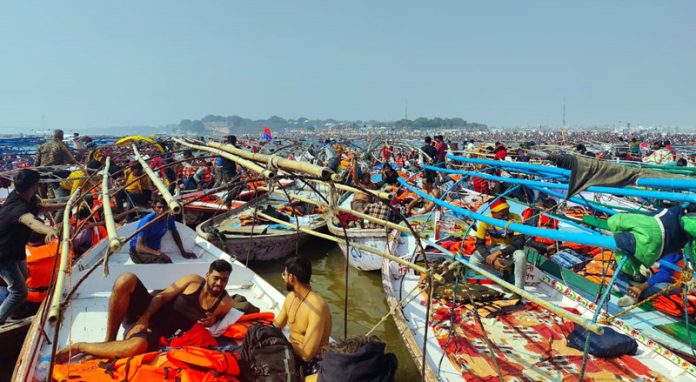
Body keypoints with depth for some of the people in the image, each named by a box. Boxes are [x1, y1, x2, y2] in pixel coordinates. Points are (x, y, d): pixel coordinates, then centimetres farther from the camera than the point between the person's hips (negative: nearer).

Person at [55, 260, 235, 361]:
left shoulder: (225, 303, -3)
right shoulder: (194, 281, -2)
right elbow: (162, 296, -2)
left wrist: (213, 321, -14)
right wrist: (144, 318, -16)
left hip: (158, 331, -2)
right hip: (146, 310, 2)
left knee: (138, 346, -41)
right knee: (126, 280, -28)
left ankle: (79, 347, -15)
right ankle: (108, 340, -13)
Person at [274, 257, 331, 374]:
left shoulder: (317, 307, -27)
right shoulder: (291, 297, 1)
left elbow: (307, 355, -28)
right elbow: (275, 327, 11)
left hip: (311, 363, -8)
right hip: (291, 350, 8)